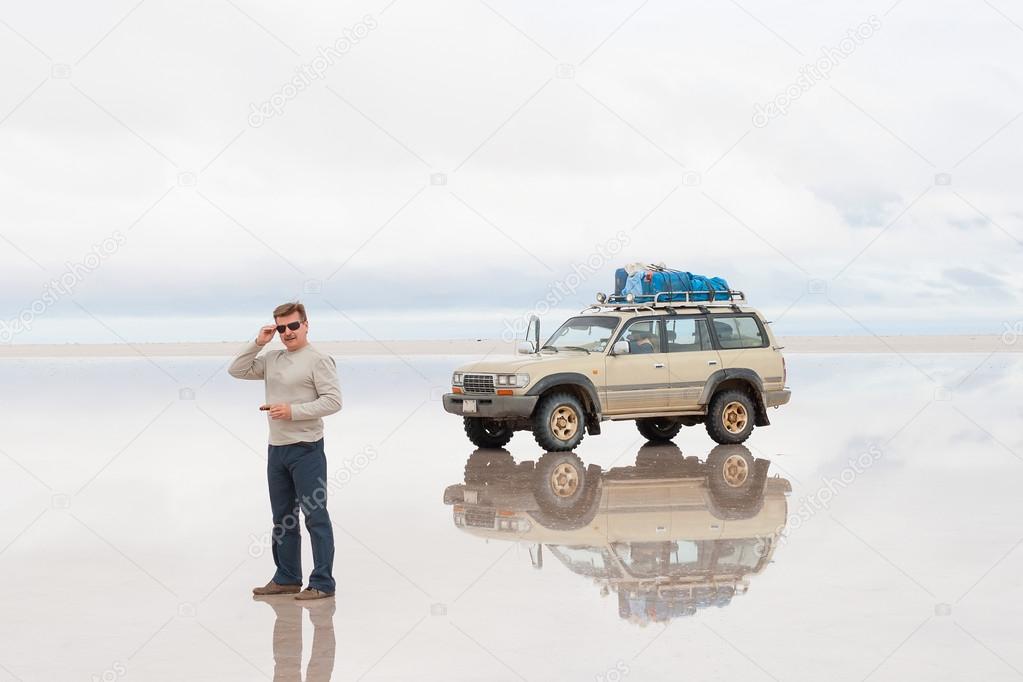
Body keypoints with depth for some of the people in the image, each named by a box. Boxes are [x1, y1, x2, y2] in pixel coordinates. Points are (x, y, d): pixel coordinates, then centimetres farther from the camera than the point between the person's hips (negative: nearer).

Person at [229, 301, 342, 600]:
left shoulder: (318, 360, -8)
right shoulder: (271, 359, 13)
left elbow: (333, 401, -14)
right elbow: (237, 370, 14)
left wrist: (293, 411, -18)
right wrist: (258, 343, 3)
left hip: (306, 449, -8)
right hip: (276, 449, 8)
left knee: (315, 517, -4)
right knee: (283, 518, 14)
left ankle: (322, 583, -2)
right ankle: (287, 578, 23)